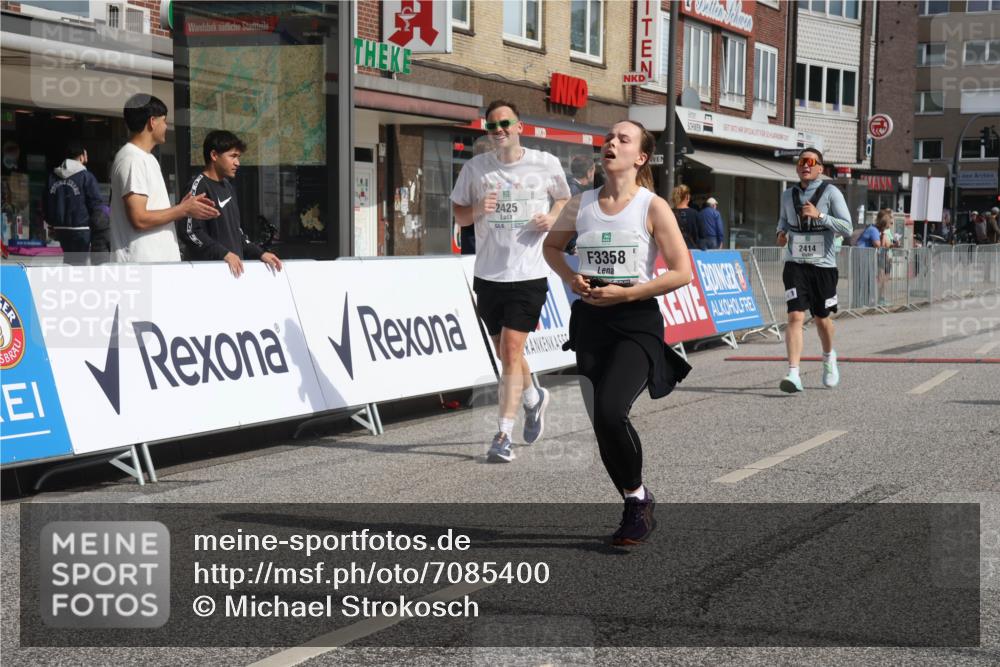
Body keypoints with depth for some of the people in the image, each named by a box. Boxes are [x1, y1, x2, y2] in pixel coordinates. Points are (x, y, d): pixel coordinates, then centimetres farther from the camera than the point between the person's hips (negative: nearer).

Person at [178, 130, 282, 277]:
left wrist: (260, 253, 13)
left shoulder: (228, 187, 19)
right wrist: (224, 254, -21)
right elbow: (189, 232, -16)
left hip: (235, 269, 8)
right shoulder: (199, 186, -7)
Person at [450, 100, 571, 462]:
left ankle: (503, 435, -9)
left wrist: (553, 217, -4)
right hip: (488, 273, 3)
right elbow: (459, 215, 10)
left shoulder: (546, 164, 0)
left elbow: (564, 198, 17)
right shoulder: (475, 168, 2)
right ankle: (533, 398, 44)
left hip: (529, 273, -3)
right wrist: (478, 210, -11)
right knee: (505, 353, 14)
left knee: (512, 350, -12)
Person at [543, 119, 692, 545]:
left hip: (636, 322, -5)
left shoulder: (653, 207, -6)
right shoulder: (581, 205, 6)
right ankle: (637, 508, 24)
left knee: (609, 413, -24)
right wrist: (570, 278, 3)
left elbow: (682, 272, -8)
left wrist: (625, 293, -15)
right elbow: (551, 245, 23)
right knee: (601, 423, 6)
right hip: (589, 321, 5)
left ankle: (637, 497, 0)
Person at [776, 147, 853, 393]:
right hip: (795, 264, 1)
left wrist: (819, 215, -20)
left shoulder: (830, 193, -4)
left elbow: (847, 228, -10)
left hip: (823, 265, -1)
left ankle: (829, 357, 44)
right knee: (795, 316, -15)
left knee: (822, 318, 13)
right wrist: (782, 233, 6)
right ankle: (793, 374, -21)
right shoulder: (788, 195, 8)